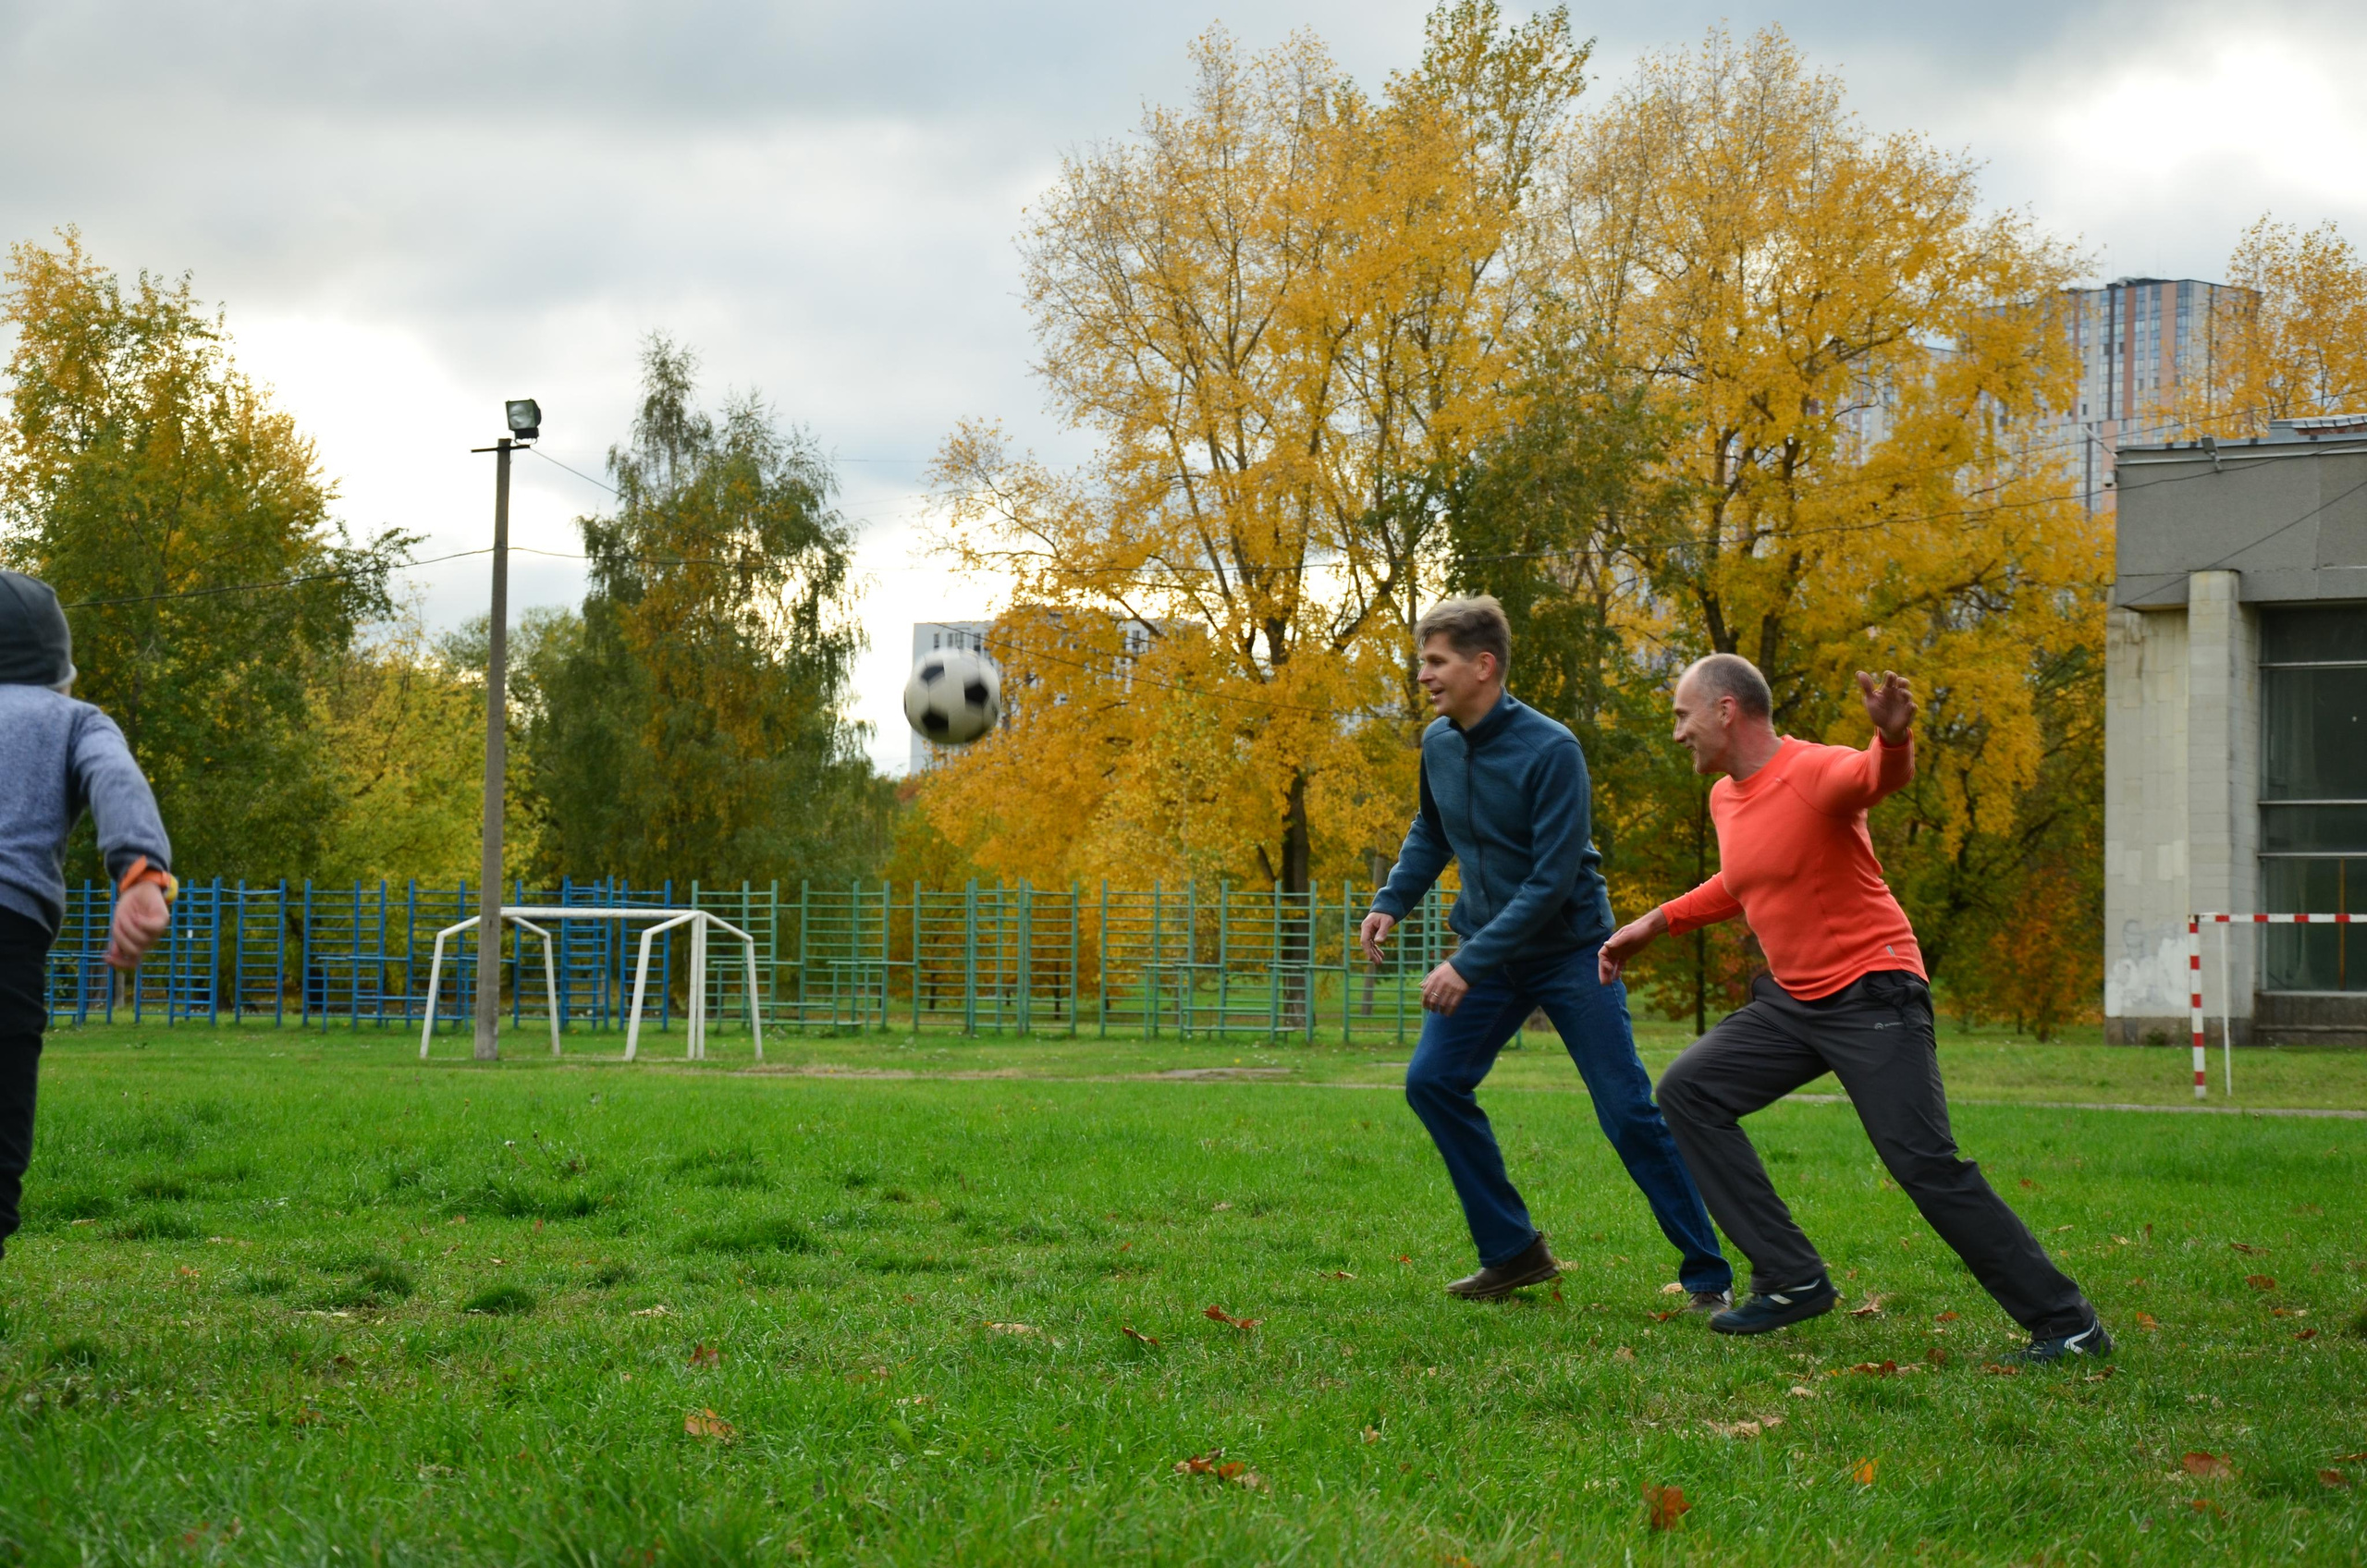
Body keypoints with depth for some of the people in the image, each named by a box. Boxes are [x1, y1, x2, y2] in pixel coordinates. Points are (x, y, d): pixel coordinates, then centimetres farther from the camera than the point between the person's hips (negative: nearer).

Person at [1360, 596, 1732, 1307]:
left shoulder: (1550, 752, -23)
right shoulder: (1438, 744, -2)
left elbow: (1552, 880, -25)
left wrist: (1469, 964, -28)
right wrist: (1391, 902, 2)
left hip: (1570, 949, -7)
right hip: (1490, 954, 7)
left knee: (1628, 1112, -8)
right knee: (1432, 1080, -4)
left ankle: (1708, 1275, 1)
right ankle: (1512, 1250, 7)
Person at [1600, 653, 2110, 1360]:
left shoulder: (1814, 773, -17)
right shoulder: (1725, 797, 10)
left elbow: (1879, 775, -40)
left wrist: (1892, 740, -63)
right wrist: (1657, 922, 27)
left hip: (1872, 995, -9)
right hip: (1792, 999, 9)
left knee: (1925, 1164, -16)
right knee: (1687, 1091, 0)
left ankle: (2065, 1324, -7)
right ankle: (1793, 1281, 1)